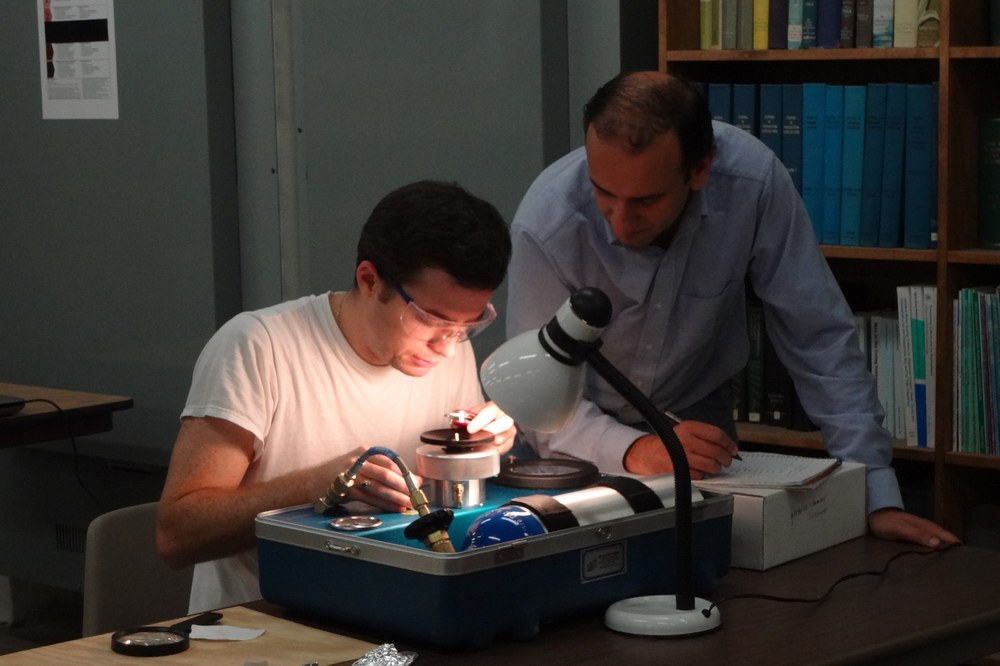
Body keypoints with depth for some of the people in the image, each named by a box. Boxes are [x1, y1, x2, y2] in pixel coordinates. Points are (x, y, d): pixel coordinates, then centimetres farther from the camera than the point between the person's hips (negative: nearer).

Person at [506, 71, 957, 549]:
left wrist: (877, 499, -21)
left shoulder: (754, 181, -24)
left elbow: (818, 339, -17)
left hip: (694, 420, 3)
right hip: (586, 436, -2)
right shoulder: (545, 225, -27)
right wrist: (634, 452, -41)